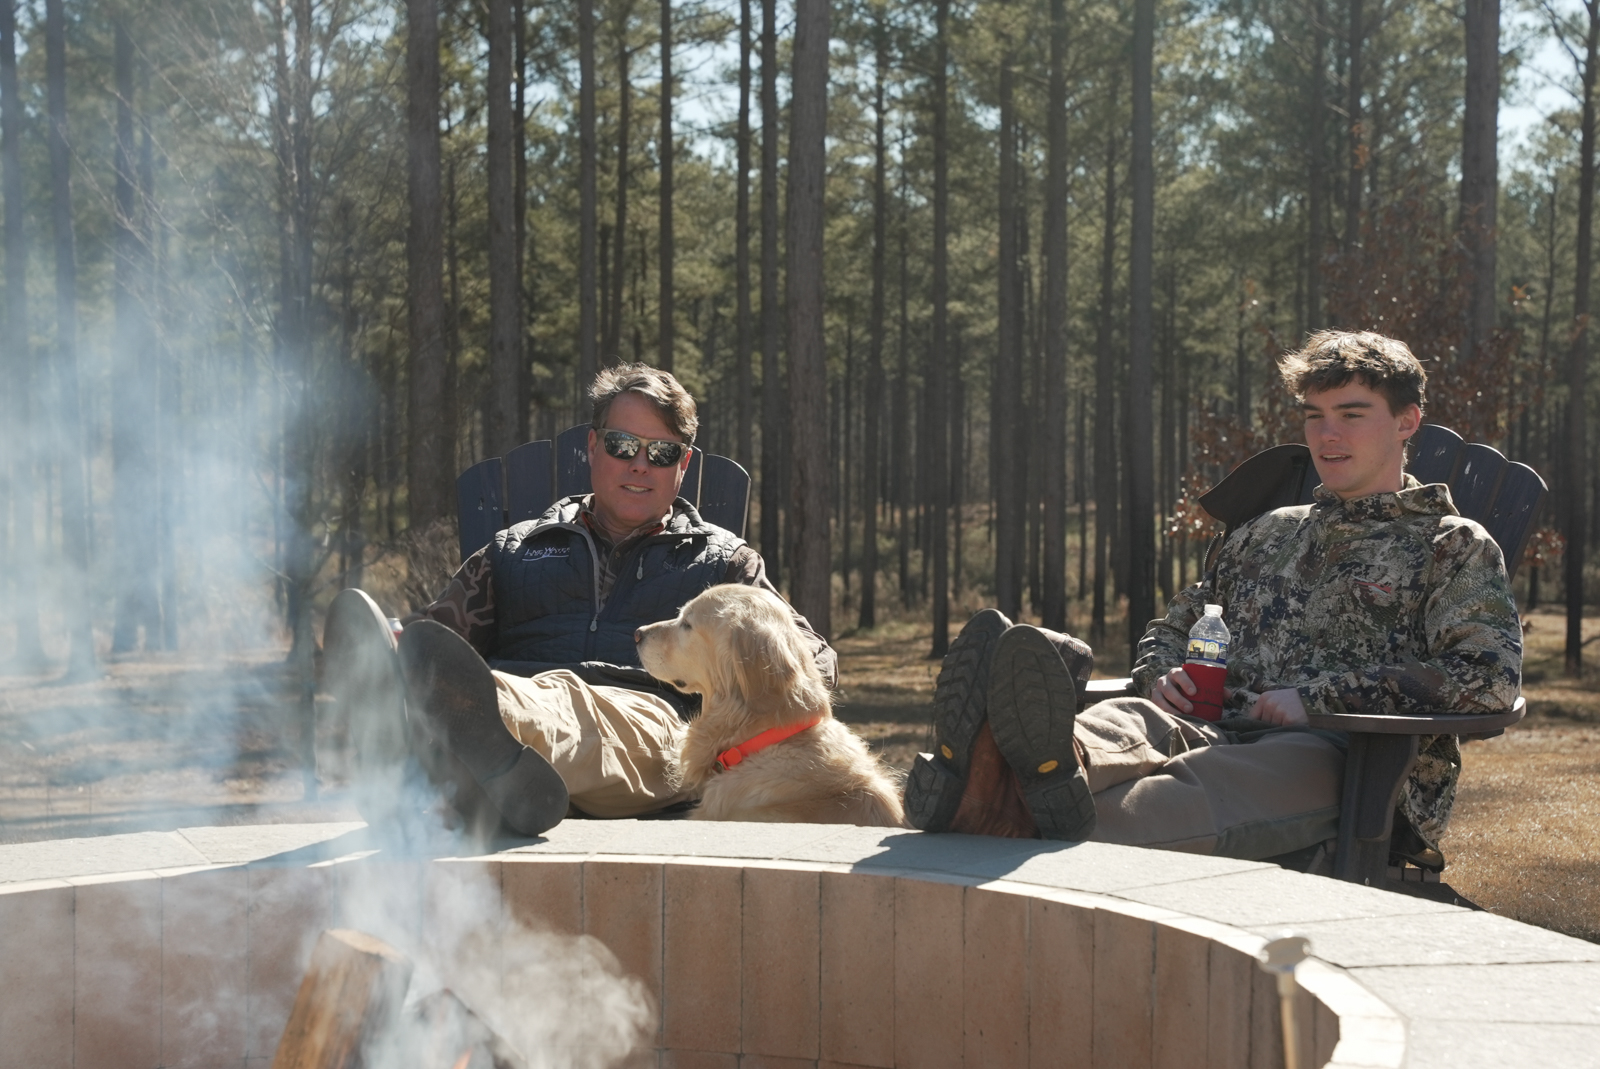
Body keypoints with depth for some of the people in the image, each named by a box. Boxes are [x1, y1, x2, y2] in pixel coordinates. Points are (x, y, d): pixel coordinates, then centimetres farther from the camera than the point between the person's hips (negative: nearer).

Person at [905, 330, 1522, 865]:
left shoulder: (1452, 547, 13)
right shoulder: (1269, 535, 31)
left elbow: (1490, 675, -4)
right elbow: (1172, 627, 36)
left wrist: (1319, 696, -11)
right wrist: (1164, 674, 8)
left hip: (1344, 759, -5)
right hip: (1223, 734, 5)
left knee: (1217, 780, -40)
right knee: (1127, 718, -30)